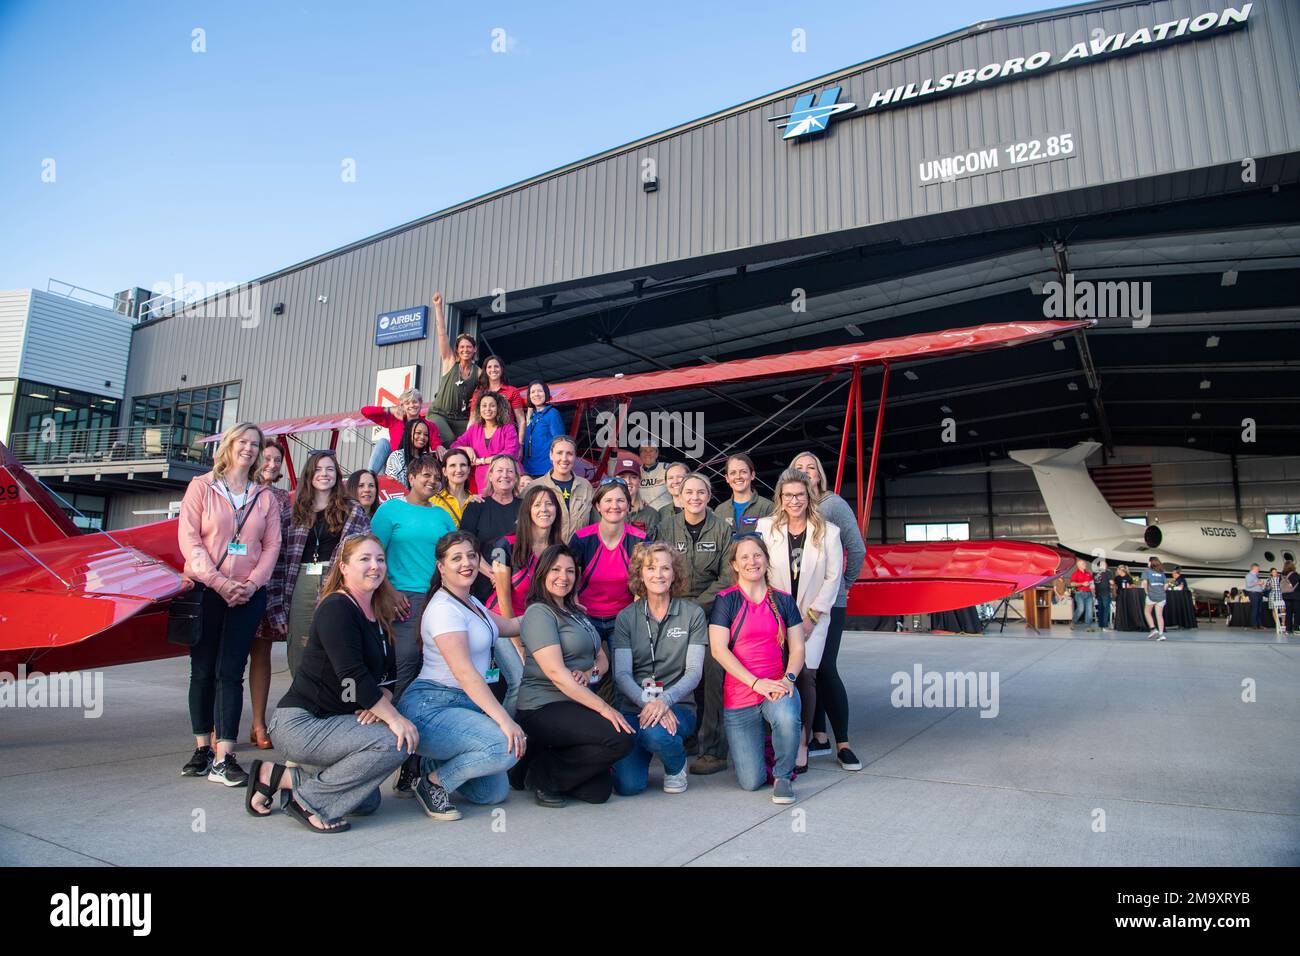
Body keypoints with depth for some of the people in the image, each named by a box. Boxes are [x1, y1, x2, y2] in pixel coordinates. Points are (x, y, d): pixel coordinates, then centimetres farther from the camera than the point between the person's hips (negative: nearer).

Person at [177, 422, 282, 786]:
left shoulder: (265, 497, 10)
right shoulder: (202, 486, 4)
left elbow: (272, 545, 5)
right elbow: (188, 538, -4)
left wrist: (251, 583, -11)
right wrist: (219, 582, -14)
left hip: (248, 594, 1)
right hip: (204, 590, -1)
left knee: (230, 672, -3)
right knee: (203, 670, 6)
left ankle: (223, 759, -4)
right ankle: (202, 749, 17)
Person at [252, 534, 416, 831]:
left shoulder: (378, 616, 9)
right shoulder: (336, 609, -18)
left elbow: (388, 673, 9)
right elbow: (352, 676, -25)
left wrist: (378, 703, -12)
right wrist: (394, 718, -23)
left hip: (332, 722, 10)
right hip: (300, 723, -10)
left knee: (366, 803, 15)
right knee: (395, 743, -26)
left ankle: (281, 776, 20)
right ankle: (307, 798, -9)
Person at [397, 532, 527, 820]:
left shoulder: (471, 602, 13)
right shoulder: (444, 609, -16)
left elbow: (509, 625, 25)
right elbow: (464, 672, -25)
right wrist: (503, 719, -30)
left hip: (467, 706, 9)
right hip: (431, 707, -9)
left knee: (495, 793, 7)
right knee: (506, 748, -28)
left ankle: (432, 763, 24)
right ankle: (433, 782, -6)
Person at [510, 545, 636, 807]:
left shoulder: (577, 614, 20)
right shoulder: (539, 613, -7)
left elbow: (603, 660, 17)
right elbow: (556, 673, -16)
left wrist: (589, 674, -8)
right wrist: (604, 708, -19)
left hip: (575, 706, 7)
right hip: (544, 708, -7)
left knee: (598, 790, -11)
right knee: (622, 738, -24)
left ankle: (542, 761, 11)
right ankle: (540, 773, -7)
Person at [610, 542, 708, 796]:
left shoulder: (692, 614, 2)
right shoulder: (626, 617, 5)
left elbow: (694, 671, -4)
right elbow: (621, 673, -3)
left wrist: (664, 701, -22)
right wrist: (646, 702, -22)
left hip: (677, 706, -1)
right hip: (632, 705, 1)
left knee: (656, 734, -35)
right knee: (628, 785, -17)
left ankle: (677, 765, 1)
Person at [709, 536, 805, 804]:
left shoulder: (783, 600, 8)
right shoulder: (726, 600, -3)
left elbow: (797, 648, 5)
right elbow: (718, 649, -11)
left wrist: (788, 678, -15)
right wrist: (756, 682, -19)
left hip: (777, 688, 2)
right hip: (739, 697, -2)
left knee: (787, 718, -35)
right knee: (751, 782, -6)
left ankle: (783, 775, -3)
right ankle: (752, 745, 31)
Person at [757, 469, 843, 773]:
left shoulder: (828, 531, 1)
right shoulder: (766, 527, 2)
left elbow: (833, 577, 0)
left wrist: (811, 616, -6)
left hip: (813, 618, 0)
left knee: (805, 675, -11)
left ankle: (802, 744, 1)